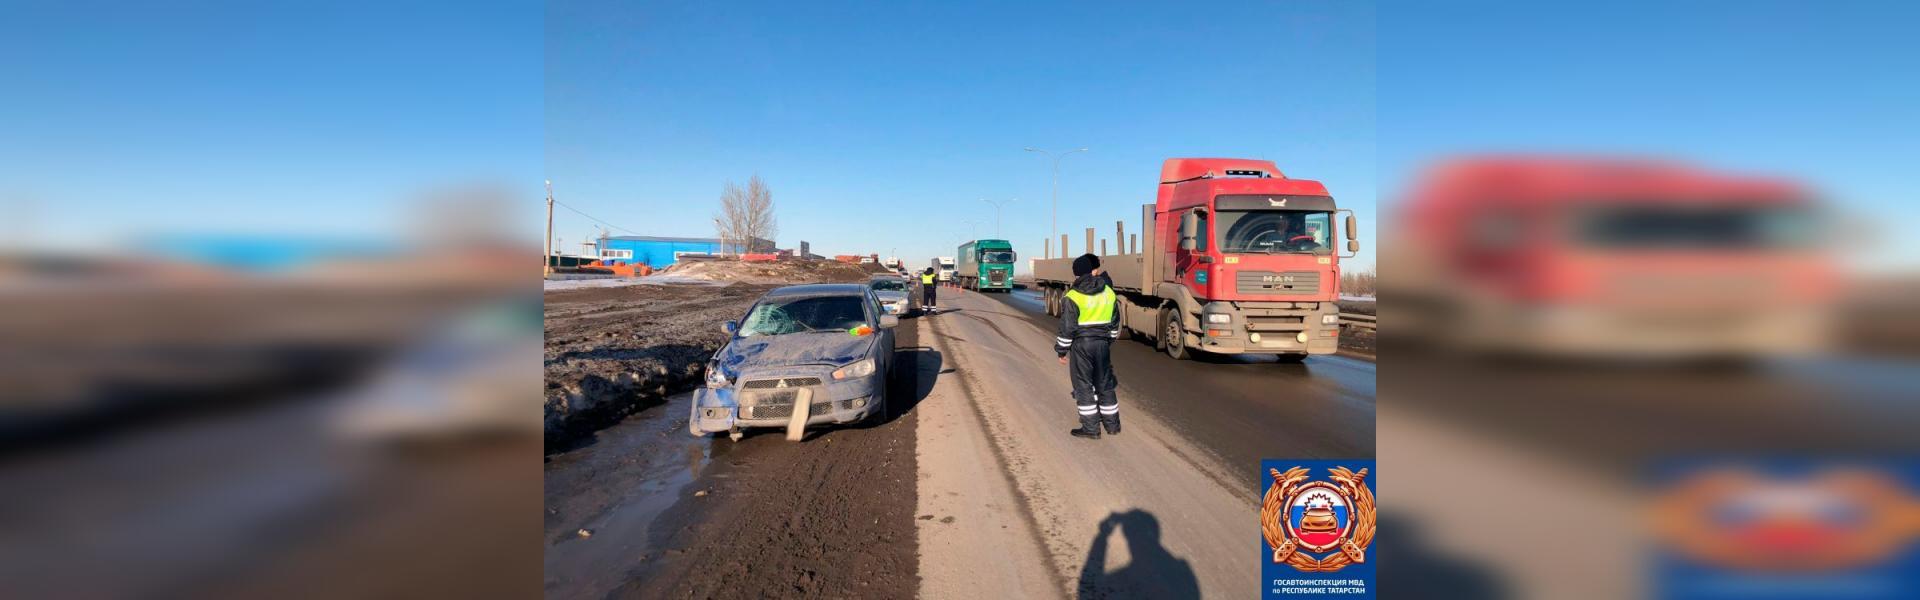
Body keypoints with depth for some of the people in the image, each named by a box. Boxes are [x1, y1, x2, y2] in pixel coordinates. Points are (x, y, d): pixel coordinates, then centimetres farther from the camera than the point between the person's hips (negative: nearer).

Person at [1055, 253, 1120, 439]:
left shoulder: (1073, 297, -12)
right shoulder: (1109, 293, 4)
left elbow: (1067, 328, -11)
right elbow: (1114, 323, 12)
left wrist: (1062, 351, -1)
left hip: (1081, 345, -5)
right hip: (1103, 343, 5)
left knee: (1083, 386, 2)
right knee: (1104, 384, 15)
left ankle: (1091, 428, 5)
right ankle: (1112, 424, 23)